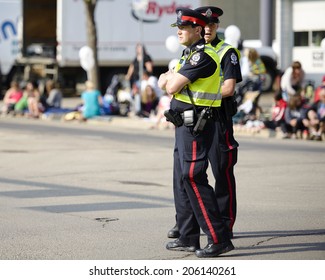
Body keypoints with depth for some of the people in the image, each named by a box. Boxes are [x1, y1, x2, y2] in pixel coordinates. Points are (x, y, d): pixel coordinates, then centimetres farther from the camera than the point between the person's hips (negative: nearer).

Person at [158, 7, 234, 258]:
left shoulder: (202, 55, -16)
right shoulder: (190, 54, 18)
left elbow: (172, 87, -19)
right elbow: (164, 83, 16)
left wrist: (170, 77, 3)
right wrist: (171, 77, -6)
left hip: (195, 126, -11)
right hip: (185, 124, 11)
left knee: (193, 179, -14)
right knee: (182, 180, 12)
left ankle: (219, 239, -15)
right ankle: (188, 238, 17)